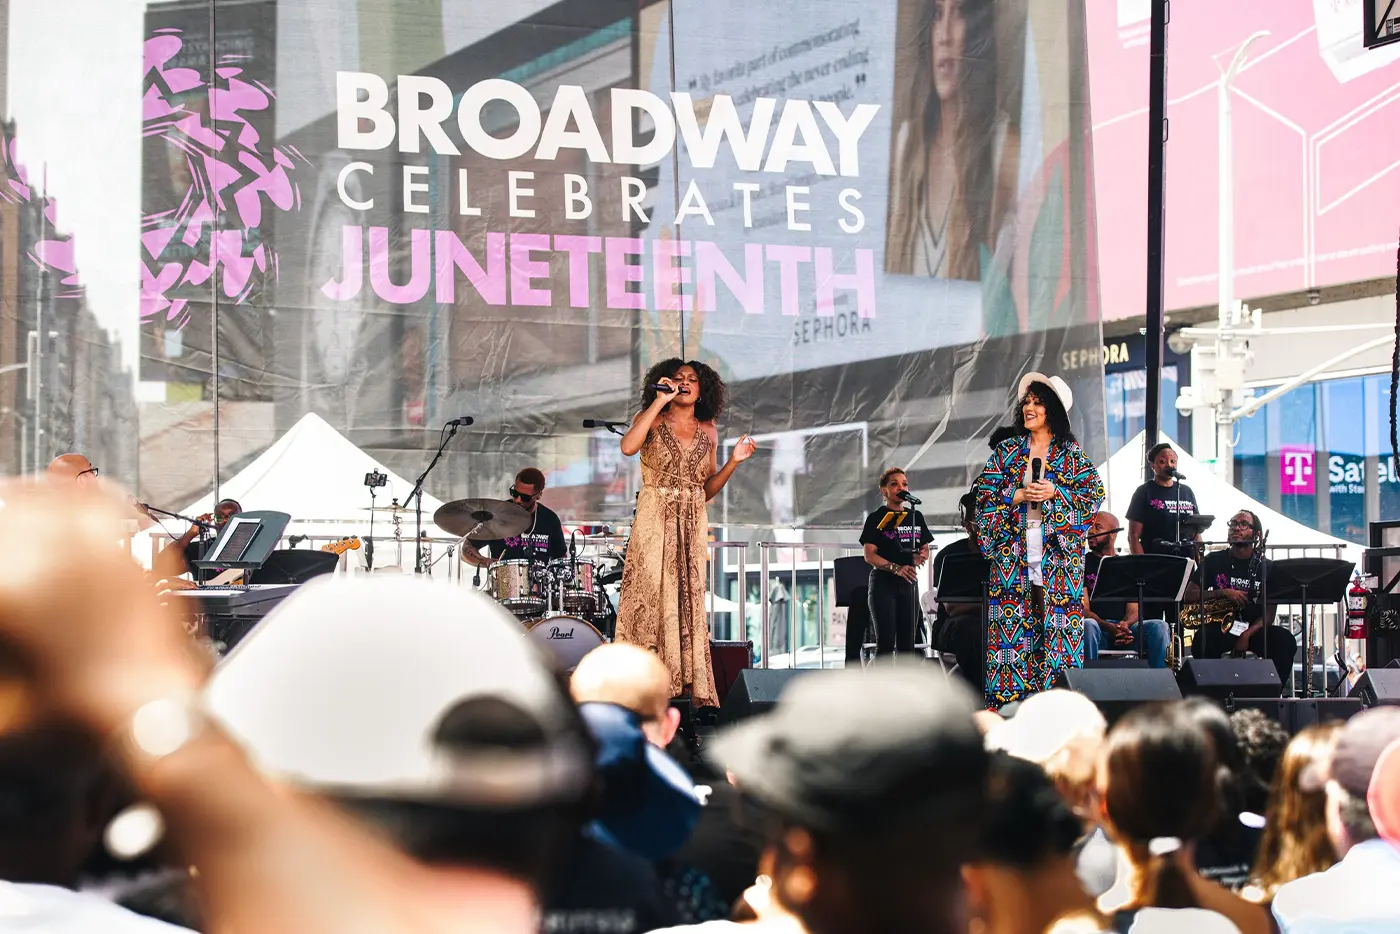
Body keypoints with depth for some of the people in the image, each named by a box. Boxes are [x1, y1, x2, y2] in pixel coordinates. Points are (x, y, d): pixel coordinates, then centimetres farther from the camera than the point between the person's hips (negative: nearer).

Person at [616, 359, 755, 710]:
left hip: (692, 525, 3)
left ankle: (692, 689, 1)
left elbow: (706, 491, 14)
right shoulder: (653, 420, 2)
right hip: (654, 522, -3)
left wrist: (734, 461, 0)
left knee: (689, 604, 1)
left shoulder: (707, 432, 12)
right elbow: (628, 447, -21)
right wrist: (659, 402, -16)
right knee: (651, 599, -8)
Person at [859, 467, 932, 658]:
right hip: (883, 583, -4)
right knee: (886, 642, -8)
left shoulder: (916, 517, 12)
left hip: (909, 583, 5)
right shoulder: (877, 518, -2)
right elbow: (869, 556, -9)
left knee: (907, 641, 3)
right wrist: (896, 568, -23)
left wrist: (922, 556, -8)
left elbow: (925, 548, 17)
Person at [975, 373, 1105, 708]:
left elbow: (1095, 492, 1)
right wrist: (1016, 496, -8)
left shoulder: (1071, 453, 6)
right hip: (1013, 547, 1)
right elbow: (985, 494, 7)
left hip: (1057, 548, -1)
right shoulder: (1007, 451, 11)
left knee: (1059, 614, -6)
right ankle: (1008, 694, -3)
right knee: (1013, 614, -4)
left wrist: (1056, 493, -10)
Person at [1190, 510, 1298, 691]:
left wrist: (1247, 635, -19)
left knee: (1285, 641, -28)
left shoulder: (1265, 567, 6)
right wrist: (1223, 593, -15)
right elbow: (1189, 594, 0)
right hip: (1219, 626, -1)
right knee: (1202, 641, -35)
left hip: (1254, 628, 1)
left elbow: (1269, 613, 0)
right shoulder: (1214, 561, 6)